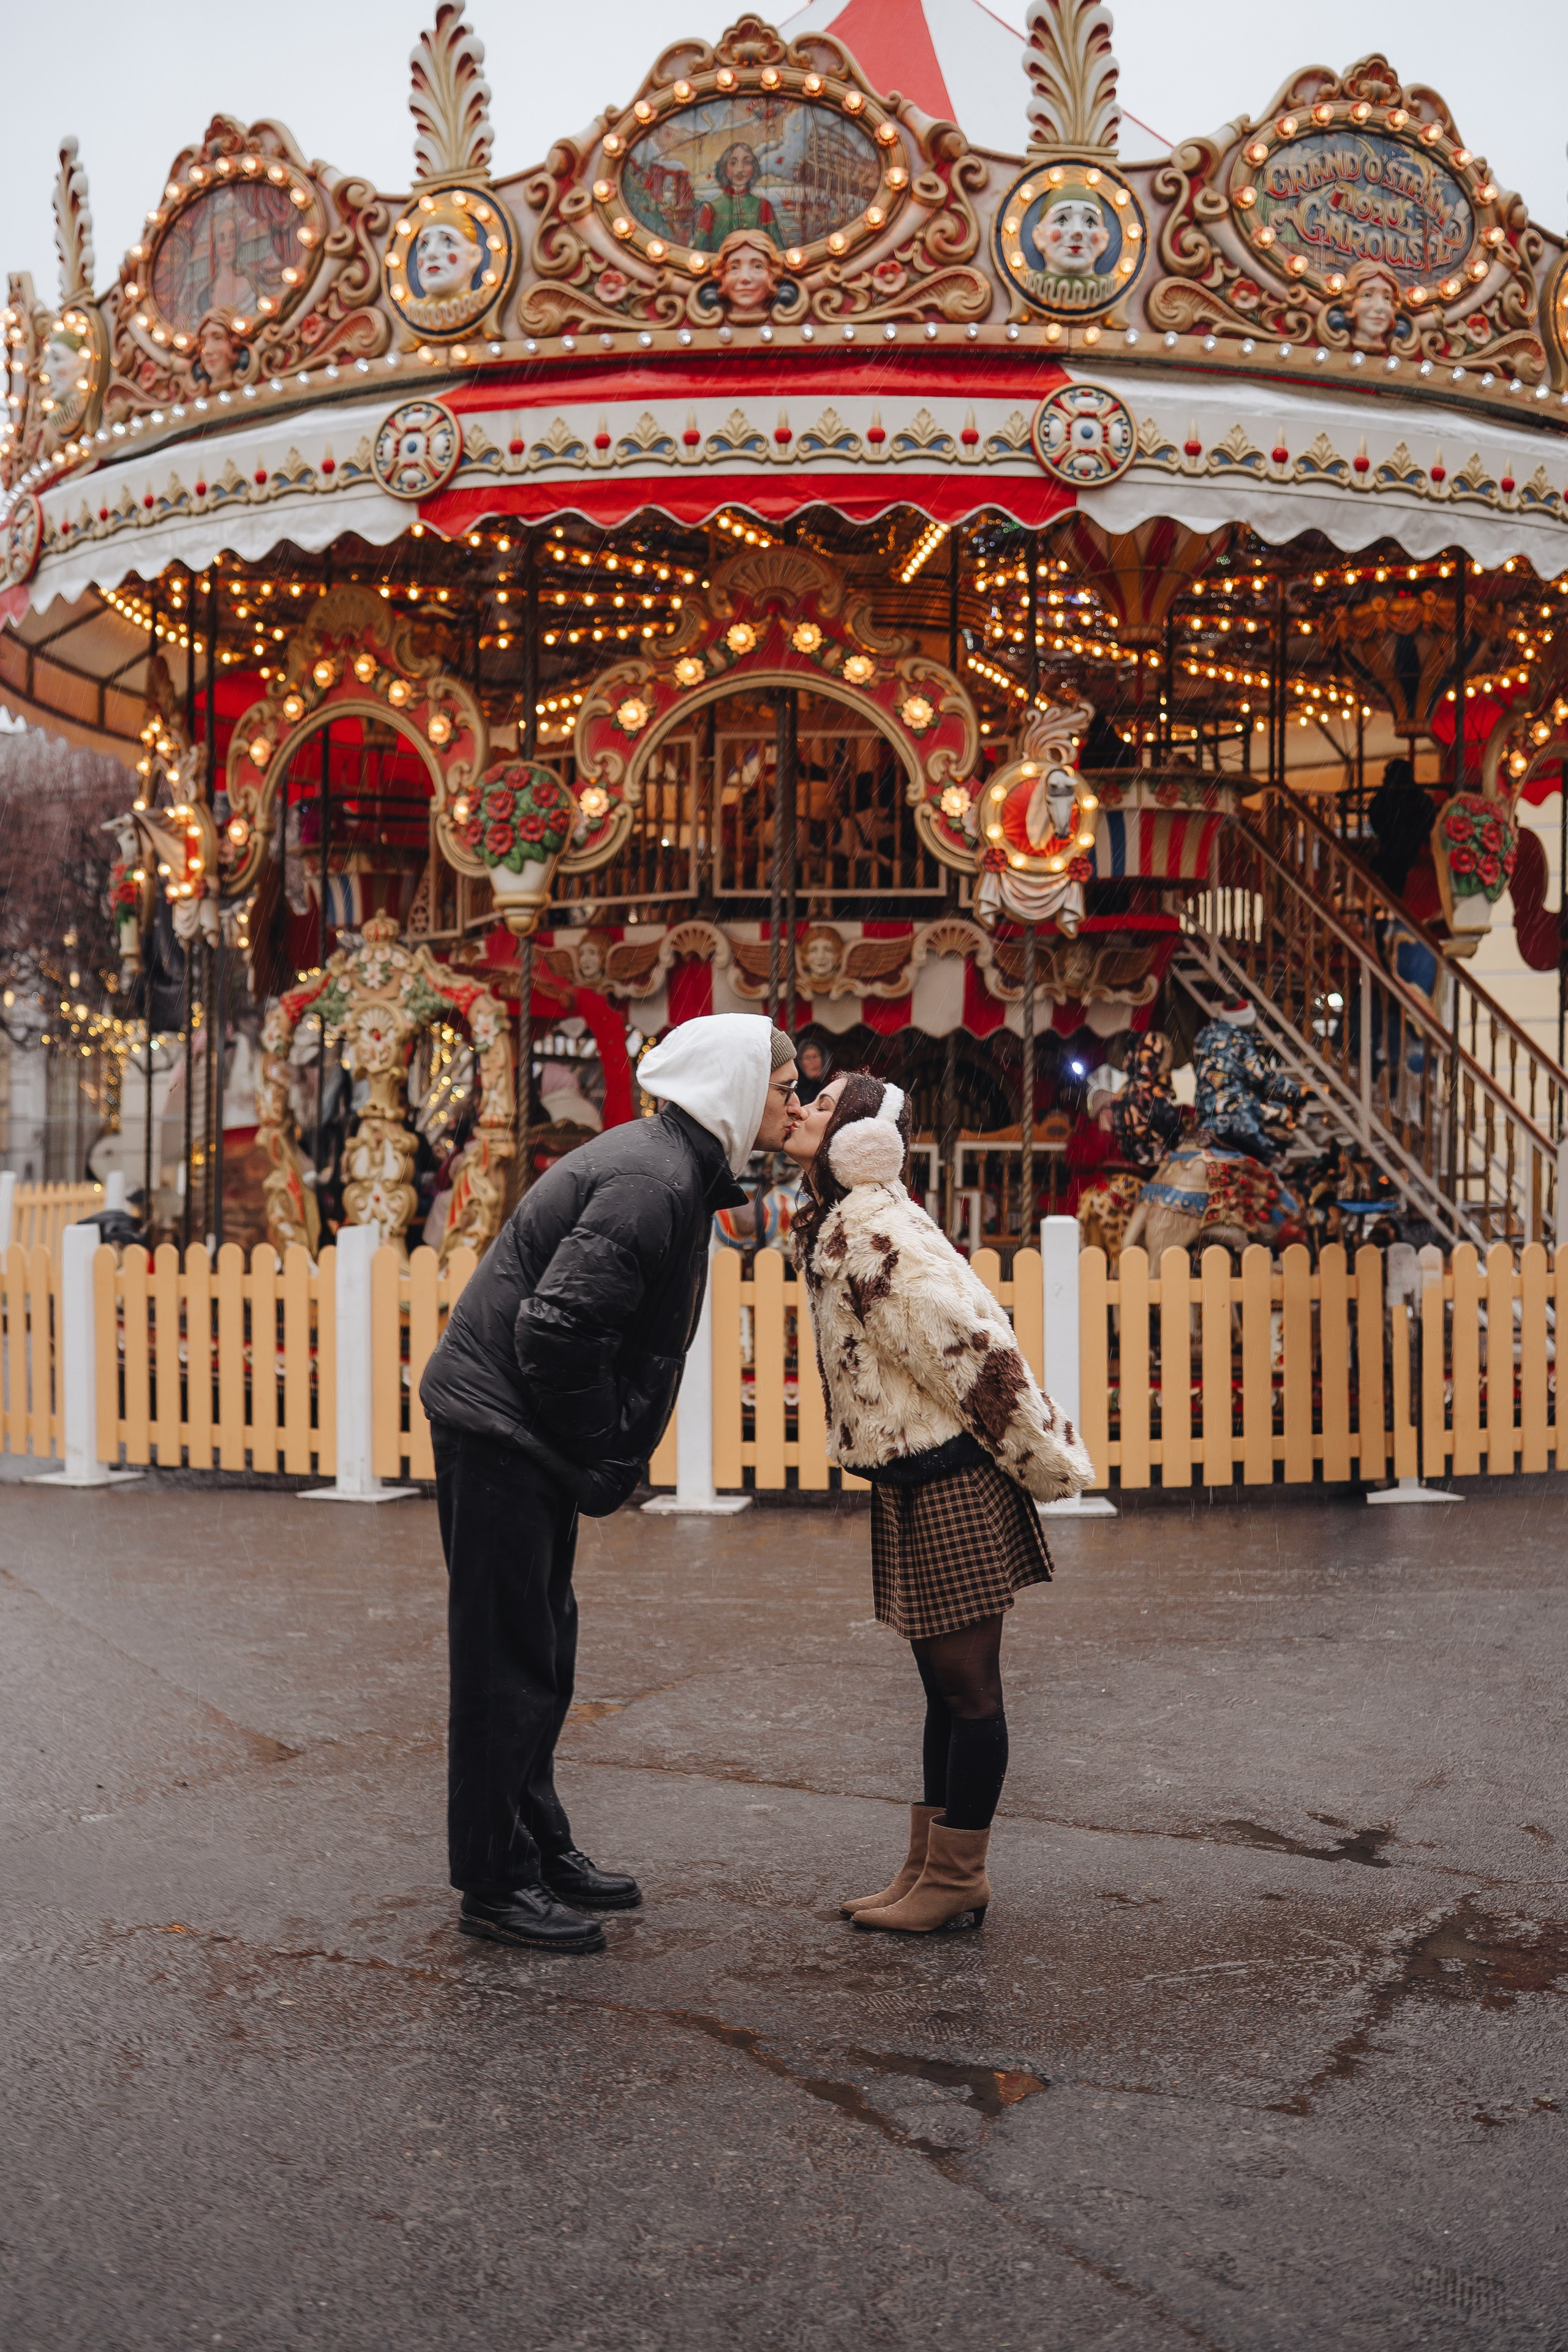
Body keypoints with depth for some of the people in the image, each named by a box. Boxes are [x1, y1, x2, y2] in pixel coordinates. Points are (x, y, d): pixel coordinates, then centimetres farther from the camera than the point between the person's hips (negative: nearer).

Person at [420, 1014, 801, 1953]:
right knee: (508, 1658, -2)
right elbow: (556, 1329, -27)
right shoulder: (649, 1182, -21)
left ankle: (539, 1844, 30)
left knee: (543, 1649, 18)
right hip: (499, 1427, -10)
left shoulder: (680, 1169, 11)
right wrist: (603, 1462, -16)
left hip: (529, 1435, 10)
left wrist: (608, 1458, 9)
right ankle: (495, 1883, 9)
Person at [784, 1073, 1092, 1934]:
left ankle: (954, 1881, 12)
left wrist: (1046, 1464, -14)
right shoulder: (838, 1229, 13)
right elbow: (962, 1338, 18)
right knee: (947, 1684, 17)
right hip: (916, 1484, 10)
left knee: (967, 1685, 2)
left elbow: (972, 1346, -22)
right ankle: (927, 1871, 27)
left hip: (952, 1484, -10)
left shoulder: (867, 1234, -19)